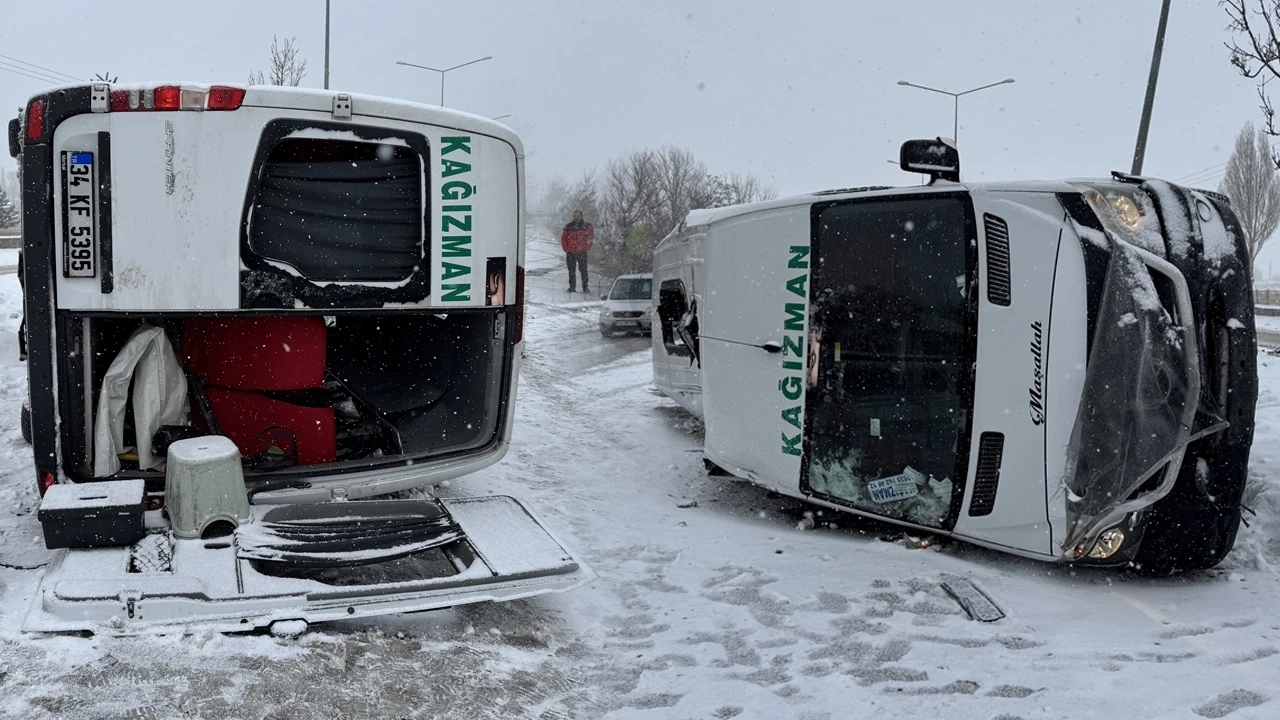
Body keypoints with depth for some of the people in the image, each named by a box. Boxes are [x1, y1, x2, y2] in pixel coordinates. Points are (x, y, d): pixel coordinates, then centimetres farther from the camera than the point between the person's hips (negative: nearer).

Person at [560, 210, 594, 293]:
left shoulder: (587, 226, 1)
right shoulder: (568, 227, 5)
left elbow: (591, 237, 6)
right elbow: (563, 239, 11)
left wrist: (587, 248, -1)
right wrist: (566, 249, 2)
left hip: (582, 252, -2)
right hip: (570, 253, 2)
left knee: (583, 270, -4)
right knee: (571, 270, 5)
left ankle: (585, 287, 3)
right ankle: (572, 287, 12)